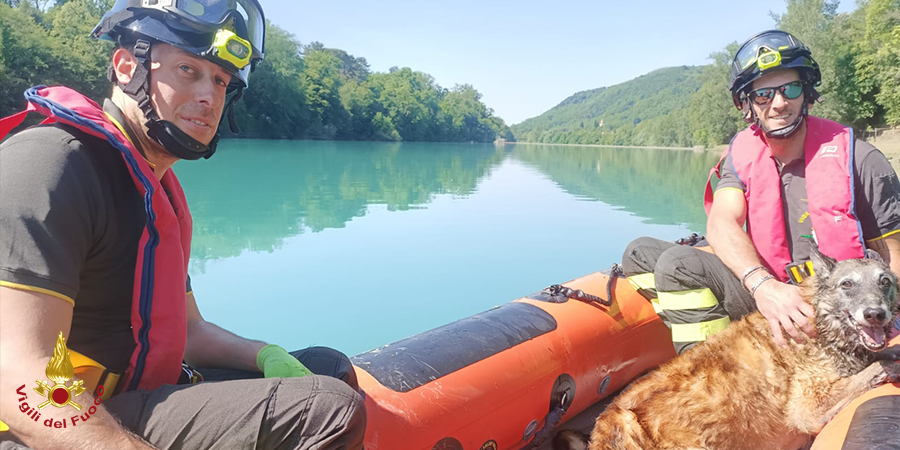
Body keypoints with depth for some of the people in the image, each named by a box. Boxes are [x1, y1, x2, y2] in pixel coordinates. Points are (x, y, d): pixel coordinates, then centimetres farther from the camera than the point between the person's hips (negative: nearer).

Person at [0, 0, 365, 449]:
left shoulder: (159, 192, 14)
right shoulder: (50, 162, -16)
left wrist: (268, 357, -2)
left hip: (137, 390, 10)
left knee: (330, 369, 14)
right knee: (331, 408, -24)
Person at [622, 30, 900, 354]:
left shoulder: (858, 160, -6)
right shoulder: (742, 155, 4)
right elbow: (721, 224, -14)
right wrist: (763, 286, -33)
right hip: (770, 303, 5)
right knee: (642, 252, -11)